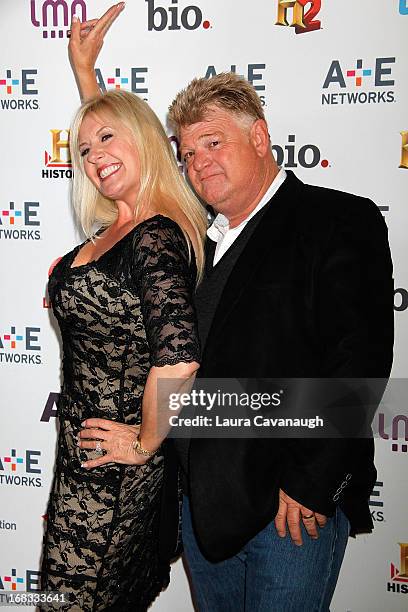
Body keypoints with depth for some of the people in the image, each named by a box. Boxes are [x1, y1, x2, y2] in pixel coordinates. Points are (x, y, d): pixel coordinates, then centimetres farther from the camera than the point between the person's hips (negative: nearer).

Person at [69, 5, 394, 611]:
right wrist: (85, 69, 21)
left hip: (296, 505, -6)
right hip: (201, 498, 7)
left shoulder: (342, 221, -8)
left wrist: (310, 483, -17)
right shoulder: (199, 234, 11)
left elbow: (361, 357, -16)